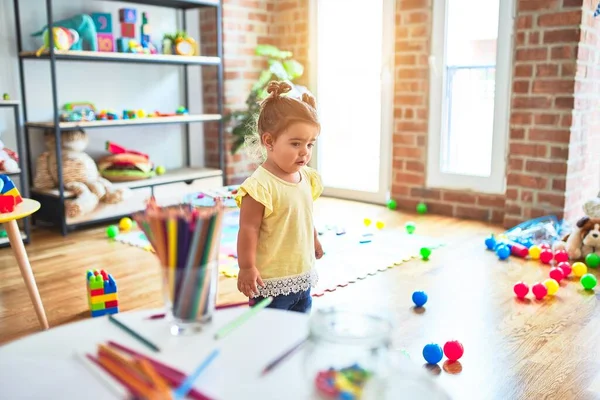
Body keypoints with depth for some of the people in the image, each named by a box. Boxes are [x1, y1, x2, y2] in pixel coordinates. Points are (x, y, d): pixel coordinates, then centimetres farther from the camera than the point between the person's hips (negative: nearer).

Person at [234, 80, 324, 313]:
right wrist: (247, 268, -19)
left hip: (302, 277, 8)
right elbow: (248, 229, -21)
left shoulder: (307, 178, 3)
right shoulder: (261, 185, -23)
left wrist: (315, 244, 28)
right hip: (270, 281, -8)